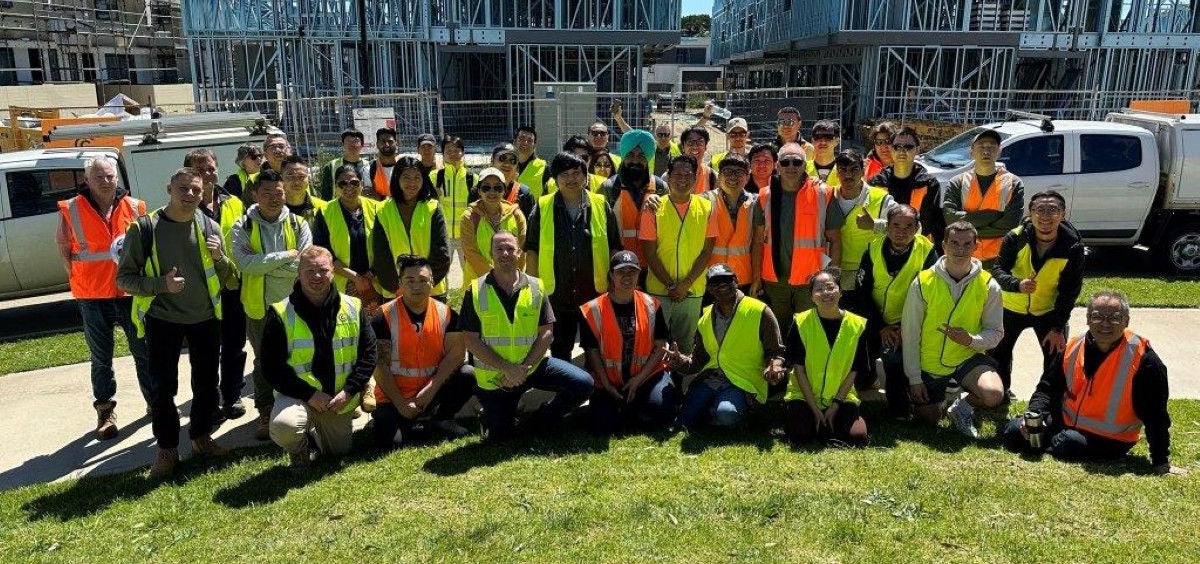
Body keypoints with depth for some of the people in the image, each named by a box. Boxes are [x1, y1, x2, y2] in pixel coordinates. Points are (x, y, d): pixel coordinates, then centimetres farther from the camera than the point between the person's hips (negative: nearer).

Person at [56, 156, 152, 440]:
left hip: (132, 293, 1)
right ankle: (105, 412, 23)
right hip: (93, 298, -1)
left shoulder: (135, 207, 1)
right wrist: (81, 282, 0)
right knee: (101, 359, 10)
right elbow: (64, 250, 3)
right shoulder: (71, 210, -3)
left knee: (145, 353, 9)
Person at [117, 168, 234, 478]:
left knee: (206, 382, 13)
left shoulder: (209, 227, 0)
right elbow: (125, 277, -6)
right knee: (163, 387, 2)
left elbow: (225, 277, 7)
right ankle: (167, 448, 18)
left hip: (206, 318, 3)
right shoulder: (143, 228, -9)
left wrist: (220, 258, -15)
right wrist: (161, 284, -23)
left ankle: (201, 436, 32)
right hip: (162, 319, -3)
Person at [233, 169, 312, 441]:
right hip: (260, 306, 0)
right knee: (263, 362, 14)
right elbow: (243, 263, -22)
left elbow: (306, 263, -16)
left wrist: (262, 263, -18)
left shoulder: (298, 224, -3)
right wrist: (285, 256, -21)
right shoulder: (243, 227, -5)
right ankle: (266, 413, 28)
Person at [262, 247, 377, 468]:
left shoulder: (353, 308, -3)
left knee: (339, 454, 17)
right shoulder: (281, 314, -10)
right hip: (299, 396, -3)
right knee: (283, 427, -35)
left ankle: (313, 434, 50)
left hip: (341, 402, 3)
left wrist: (349, 391, -13)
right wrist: (310, 394, -19)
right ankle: (299, 449, 3)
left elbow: (368, 354, 0)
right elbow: (271, 368, -11)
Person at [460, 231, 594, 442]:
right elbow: (471, 340, -11)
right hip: (495, 376, -1)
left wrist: (524, 367, -16)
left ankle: (546, 417, 10)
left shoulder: (536, 287, -2)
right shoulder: (475, 291, -8)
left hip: (534, 364, 2)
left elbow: (546, 332, -4)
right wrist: (506, 368, -19)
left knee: (583, 384, -15)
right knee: (498, 437, 2)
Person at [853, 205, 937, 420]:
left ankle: (899, 407, -10)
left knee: (894, 353, -32)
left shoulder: (927, 251, -11)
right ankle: (867, 371, 36)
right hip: (874, 321, 3)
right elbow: (862, 292, -4)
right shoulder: (874, 249, -6)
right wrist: (881, 327, -11)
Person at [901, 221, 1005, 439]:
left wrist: (972, 340, -25)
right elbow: (909, 333, -7)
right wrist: (914, 378, -7)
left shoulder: (988, 285, -8)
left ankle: (963, 402, 6)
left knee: (993, 395, -28)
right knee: (928, 419, 9)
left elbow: (996, 332, -1)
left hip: (968, 358, 0)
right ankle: (939, 393, 42)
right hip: (929, 365, 0)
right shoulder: (923, 282, -12)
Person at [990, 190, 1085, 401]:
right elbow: (997, 270, -19)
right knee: (997, 352, 11)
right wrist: (1018, 284, -41)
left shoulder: (1073, 247, -20)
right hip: (1012, 306, 1)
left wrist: (1058, 327, -14)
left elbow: (1070, 291, -13)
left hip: (1049, 310, -1)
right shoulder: (1015, 237, -21)